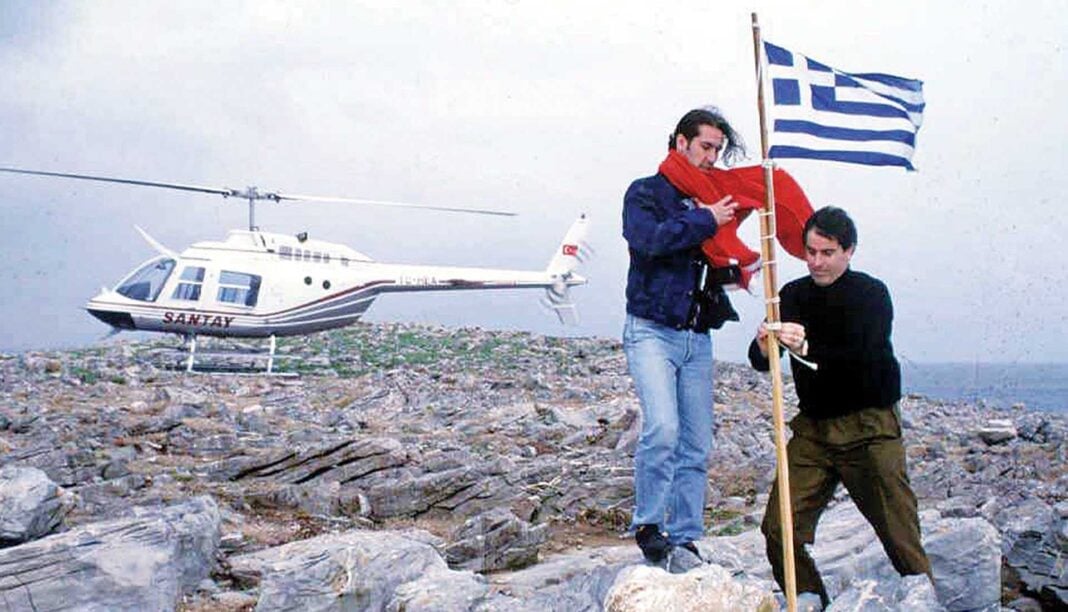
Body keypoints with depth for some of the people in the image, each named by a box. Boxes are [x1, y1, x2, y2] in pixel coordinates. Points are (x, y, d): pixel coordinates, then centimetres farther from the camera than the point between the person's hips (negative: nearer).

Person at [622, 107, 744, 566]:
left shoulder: (712, 203, 18)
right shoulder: (646, 193, 2)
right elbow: (648, 239, -18)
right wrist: (705, 222, -12)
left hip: (698, 338, 6)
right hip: (652, 332, -6)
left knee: (697, 445, 3)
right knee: (662, 428, -21)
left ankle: (685, 537, 10)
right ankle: (648, 525, -8)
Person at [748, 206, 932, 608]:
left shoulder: (871, 293, -5)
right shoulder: (794, 295, 8)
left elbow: (863, 357, -20)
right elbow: (759, 363, 2)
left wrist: (807, 349, -34)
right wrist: (764, 346, -21)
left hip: (869, 427, -4)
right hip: (813, 428, 4)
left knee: (900, 534, -9)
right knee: (779, 527, -5)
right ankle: (809, 599, 14)